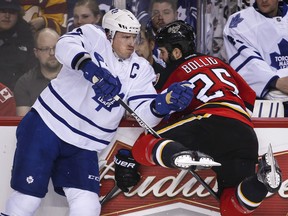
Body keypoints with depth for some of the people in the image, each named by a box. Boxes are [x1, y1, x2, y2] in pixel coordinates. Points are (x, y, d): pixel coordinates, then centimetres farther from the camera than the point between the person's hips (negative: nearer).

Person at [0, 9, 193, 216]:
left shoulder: (140, 70, 4)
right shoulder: (94, 36, -7)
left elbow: (143, 113, -6)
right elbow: (65, 45, -28)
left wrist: (163, 103, -29)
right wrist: (90, 67, -47)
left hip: (83, 147, 4)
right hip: (46, 124, -4)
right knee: (27, 199, -7)